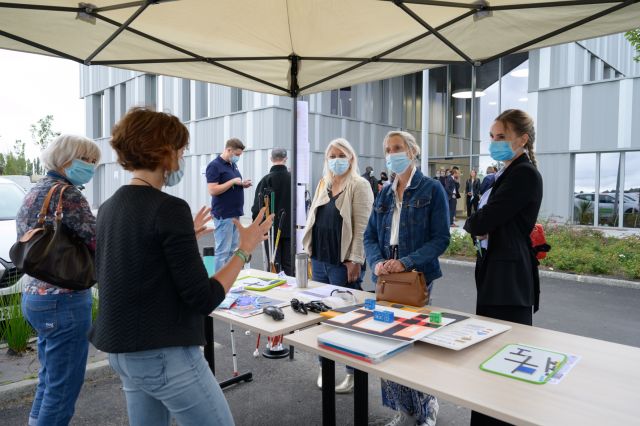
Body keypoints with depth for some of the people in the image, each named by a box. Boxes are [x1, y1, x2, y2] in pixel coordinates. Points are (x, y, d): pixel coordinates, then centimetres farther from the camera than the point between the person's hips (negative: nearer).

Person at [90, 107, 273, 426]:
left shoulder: (108, 208, 6)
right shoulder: (169, 208, -19)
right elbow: (204, 300, -19)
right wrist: (245, 250, -9)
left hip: (122, 351, 9)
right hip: (165, 356, -8)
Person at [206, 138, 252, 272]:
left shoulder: (233, 165, 15)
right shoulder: (214, 166, -11)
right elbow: (212, 190, -19)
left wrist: (242, 184, 4)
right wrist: (233, 181, -19)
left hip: (235, 214, 8)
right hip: (223, 215, -8)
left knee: (232, 250, 12)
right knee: (223, 251, -4)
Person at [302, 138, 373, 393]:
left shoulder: (359, 185, -6)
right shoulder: (323, 184, 15)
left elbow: (362, 227, -12)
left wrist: (355, 260, -17)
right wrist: (309, 250, 14)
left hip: (343, 263, -6)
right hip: (319, 260, 7)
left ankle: (353, 372, 18)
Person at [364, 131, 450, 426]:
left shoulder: (432, 190, -3)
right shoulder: (384, 194, 12)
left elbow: (440, 238, -10)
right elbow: (370, 235, 9)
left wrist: (406, 262, -21)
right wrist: (377, 262, -11)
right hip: (386, 278, 5)